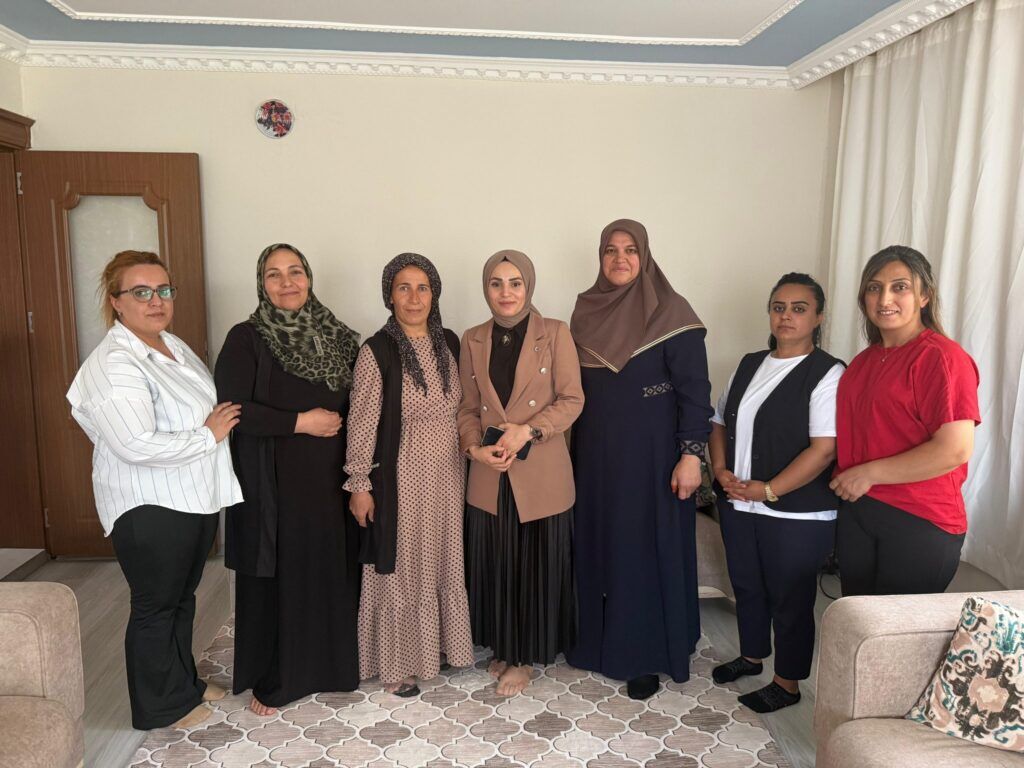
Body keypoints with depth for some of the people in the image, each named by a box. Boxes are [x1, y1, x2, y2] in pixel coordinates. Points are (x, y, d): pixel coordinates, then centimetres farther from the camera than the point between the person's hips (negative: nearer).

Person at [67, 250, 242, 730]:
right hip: (150, 509, -9)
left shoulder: (175, 347, 8)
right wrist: (208, 436, -20)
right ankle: (161, 705, 28)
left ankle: (183, 682, 41)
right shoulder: (114, 365, -21)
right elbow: (137, 445, -30)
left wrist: (223, 419, 5)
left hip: (196, 500, 9)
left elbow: (206, 407, 24)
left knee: (183, 598, 22)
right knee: (156, 606, 9)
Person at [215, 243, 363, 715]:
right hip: (273, 483, -4)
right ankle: (270, 682, 22)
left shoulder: (333, 335, 8)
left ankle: (331, 665, 30)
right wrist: (300, 422, -15)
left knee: (333, 573, 9)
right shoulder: (247, 338, -6)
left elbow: (353, 402, 17)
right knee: (277, 578, 4)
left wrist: (339, 421, 0)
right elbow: (230, 408, -14)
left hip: (330, 480, 4)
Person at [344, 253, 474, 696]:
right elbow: (362, 423, -12)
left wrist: (470, 454, 12)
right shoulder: (377, 351, -14)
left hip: (448, 472, 5)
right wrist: (359, 484, -11)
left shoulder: (449, 342, 2)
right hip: (402, 474, -5)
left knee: (446, 560, 17)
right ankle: (397, 663, 26)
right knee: (402, 567, 8)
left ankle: (443, 641, 38)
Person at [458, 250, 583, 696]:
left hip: (541, 473, -3)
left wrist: (526, 431, -19)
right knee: (495, 565, 12)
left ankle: (524, 656, 26)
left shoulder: (555, 334, -4)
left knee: (536, 564, 7)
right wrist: (475, 447, -9)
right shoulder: (473, 340, 6)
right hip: (489, 476, 3)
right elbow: (467, 407, 9)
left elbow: (572, 400, -7)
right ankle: (501, 646, 33)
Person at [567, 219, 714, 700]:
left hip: (650, 453, -5)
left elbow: (694, 389, -11)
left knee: (648, 551, 3)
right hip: (595, 452, 5)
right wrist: (572, 447, 12)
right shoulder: (586, 309, 7)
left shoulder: (670, 313, -9)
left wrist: (691, 453, -17)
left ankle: (647, 657, 17)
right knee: (596, 546, 13)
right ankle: (598, 640, 30)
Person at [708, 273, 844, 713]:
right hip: (738, 505, 7)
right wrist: (721, 470, -4)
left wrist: (768, 489, -20)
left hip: (796, 514, -6)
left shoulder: (828, 374, -12)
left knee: (790, 599, 8)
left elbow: (824, 448, -19)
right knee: (746, 586, 20)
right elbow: (720, 423, 13)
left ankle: (787, 683, 27)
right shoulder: (749, 365, 9)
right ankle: (751, 656, 43)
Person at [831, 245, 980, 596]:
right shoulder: (865, 360, 10)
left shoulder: (941, 357, -13)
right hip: (855, 512, 7)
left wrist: (868, 474, -17)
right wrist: (843, 481, 5)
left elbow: (955, 450, -21)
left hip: (920, 523, -7)